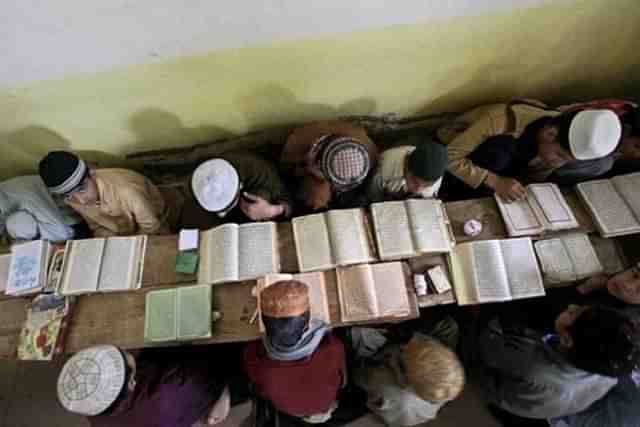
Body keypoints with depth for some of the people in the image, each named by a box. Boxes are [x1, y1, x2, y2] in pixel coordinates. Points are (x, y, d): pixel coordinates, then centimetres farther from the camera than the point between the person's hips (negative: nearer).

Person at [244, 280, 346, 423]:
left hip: (285, 412, 1)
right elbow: (341, 383, -18)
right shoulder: (333, 350, -46)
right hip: (325, 407, 0)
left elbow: (262, 393, -16)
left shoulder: (253, 356, -42)